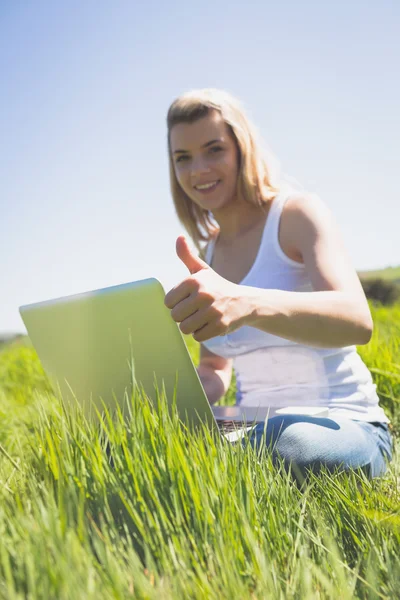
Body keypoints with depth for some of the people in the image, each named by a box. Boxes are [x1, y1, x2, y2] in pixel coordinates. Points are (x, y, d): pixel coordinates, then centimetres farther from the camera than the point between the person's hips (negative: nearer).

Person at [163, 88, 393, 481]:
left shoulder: (297, 212, -8)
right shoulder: (208, 251, 10)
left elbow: (357, 320, -28)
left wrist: (248, 304, -48)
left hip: (340, 426, -4)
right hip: (257, 427, 5)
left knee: (284, 447, -39)